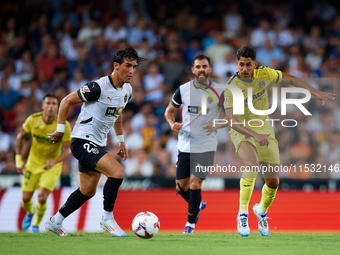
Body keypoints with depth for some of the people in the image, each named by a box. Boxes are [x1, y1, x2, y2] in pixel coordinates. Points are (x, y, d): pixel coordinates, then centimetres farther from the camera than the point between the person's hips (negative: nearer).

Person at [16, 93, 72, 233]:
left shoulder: (64, 125, -22)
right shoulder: (33, 119, -16)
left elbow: (68, 150, -18)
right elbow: (21, 136, 2)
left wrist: (53, 162, -35)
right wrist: (18, 160, 0)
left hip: (52, 165, -2)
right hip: (33, 163, 2)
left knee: (42, 197, -18)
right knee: (26, 198, 3)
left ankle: (36, 224, 13)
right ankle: (30, 213, 42)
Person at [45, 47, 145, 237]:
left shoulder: (127, 90, 5)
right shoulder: (98, 87, -21)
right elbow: (67, 101, -12)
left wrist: (121, 140, 25)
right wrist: (60, 130, -7)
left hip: (98, 144, 9)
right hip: (83, 141, -9)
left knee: (88, 191, 15)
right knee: (117, 172, -23)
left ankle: (55, 221, 30)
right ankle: (107, 219, -9)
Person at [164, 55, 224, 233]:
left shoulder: (219, 92, -4)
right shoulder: (183, 90, 1)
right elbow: (169, 111, 13)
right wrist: (172, 124, -8)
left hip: (206, 146, -3)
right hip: (185, 144, 3)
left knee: (195, 184, -12)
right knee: (181, 187, 5)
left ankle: (190, 223, 6)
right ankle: (198, 205, 37)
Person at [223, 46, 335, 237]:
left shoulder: (264, 74, -8)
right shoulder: (232, 87, -20)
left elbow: (290, 79, 9)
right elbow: (231, 119, -27)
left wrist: (316, 92, 5)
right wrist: (255, 135, -39)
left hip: (264, 129, 4)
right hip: (242, 132, -4)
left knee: (273, 181, 1)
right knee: (251, 165, -34)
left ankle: (262, 210, 33)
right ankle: (243, 214, -21)